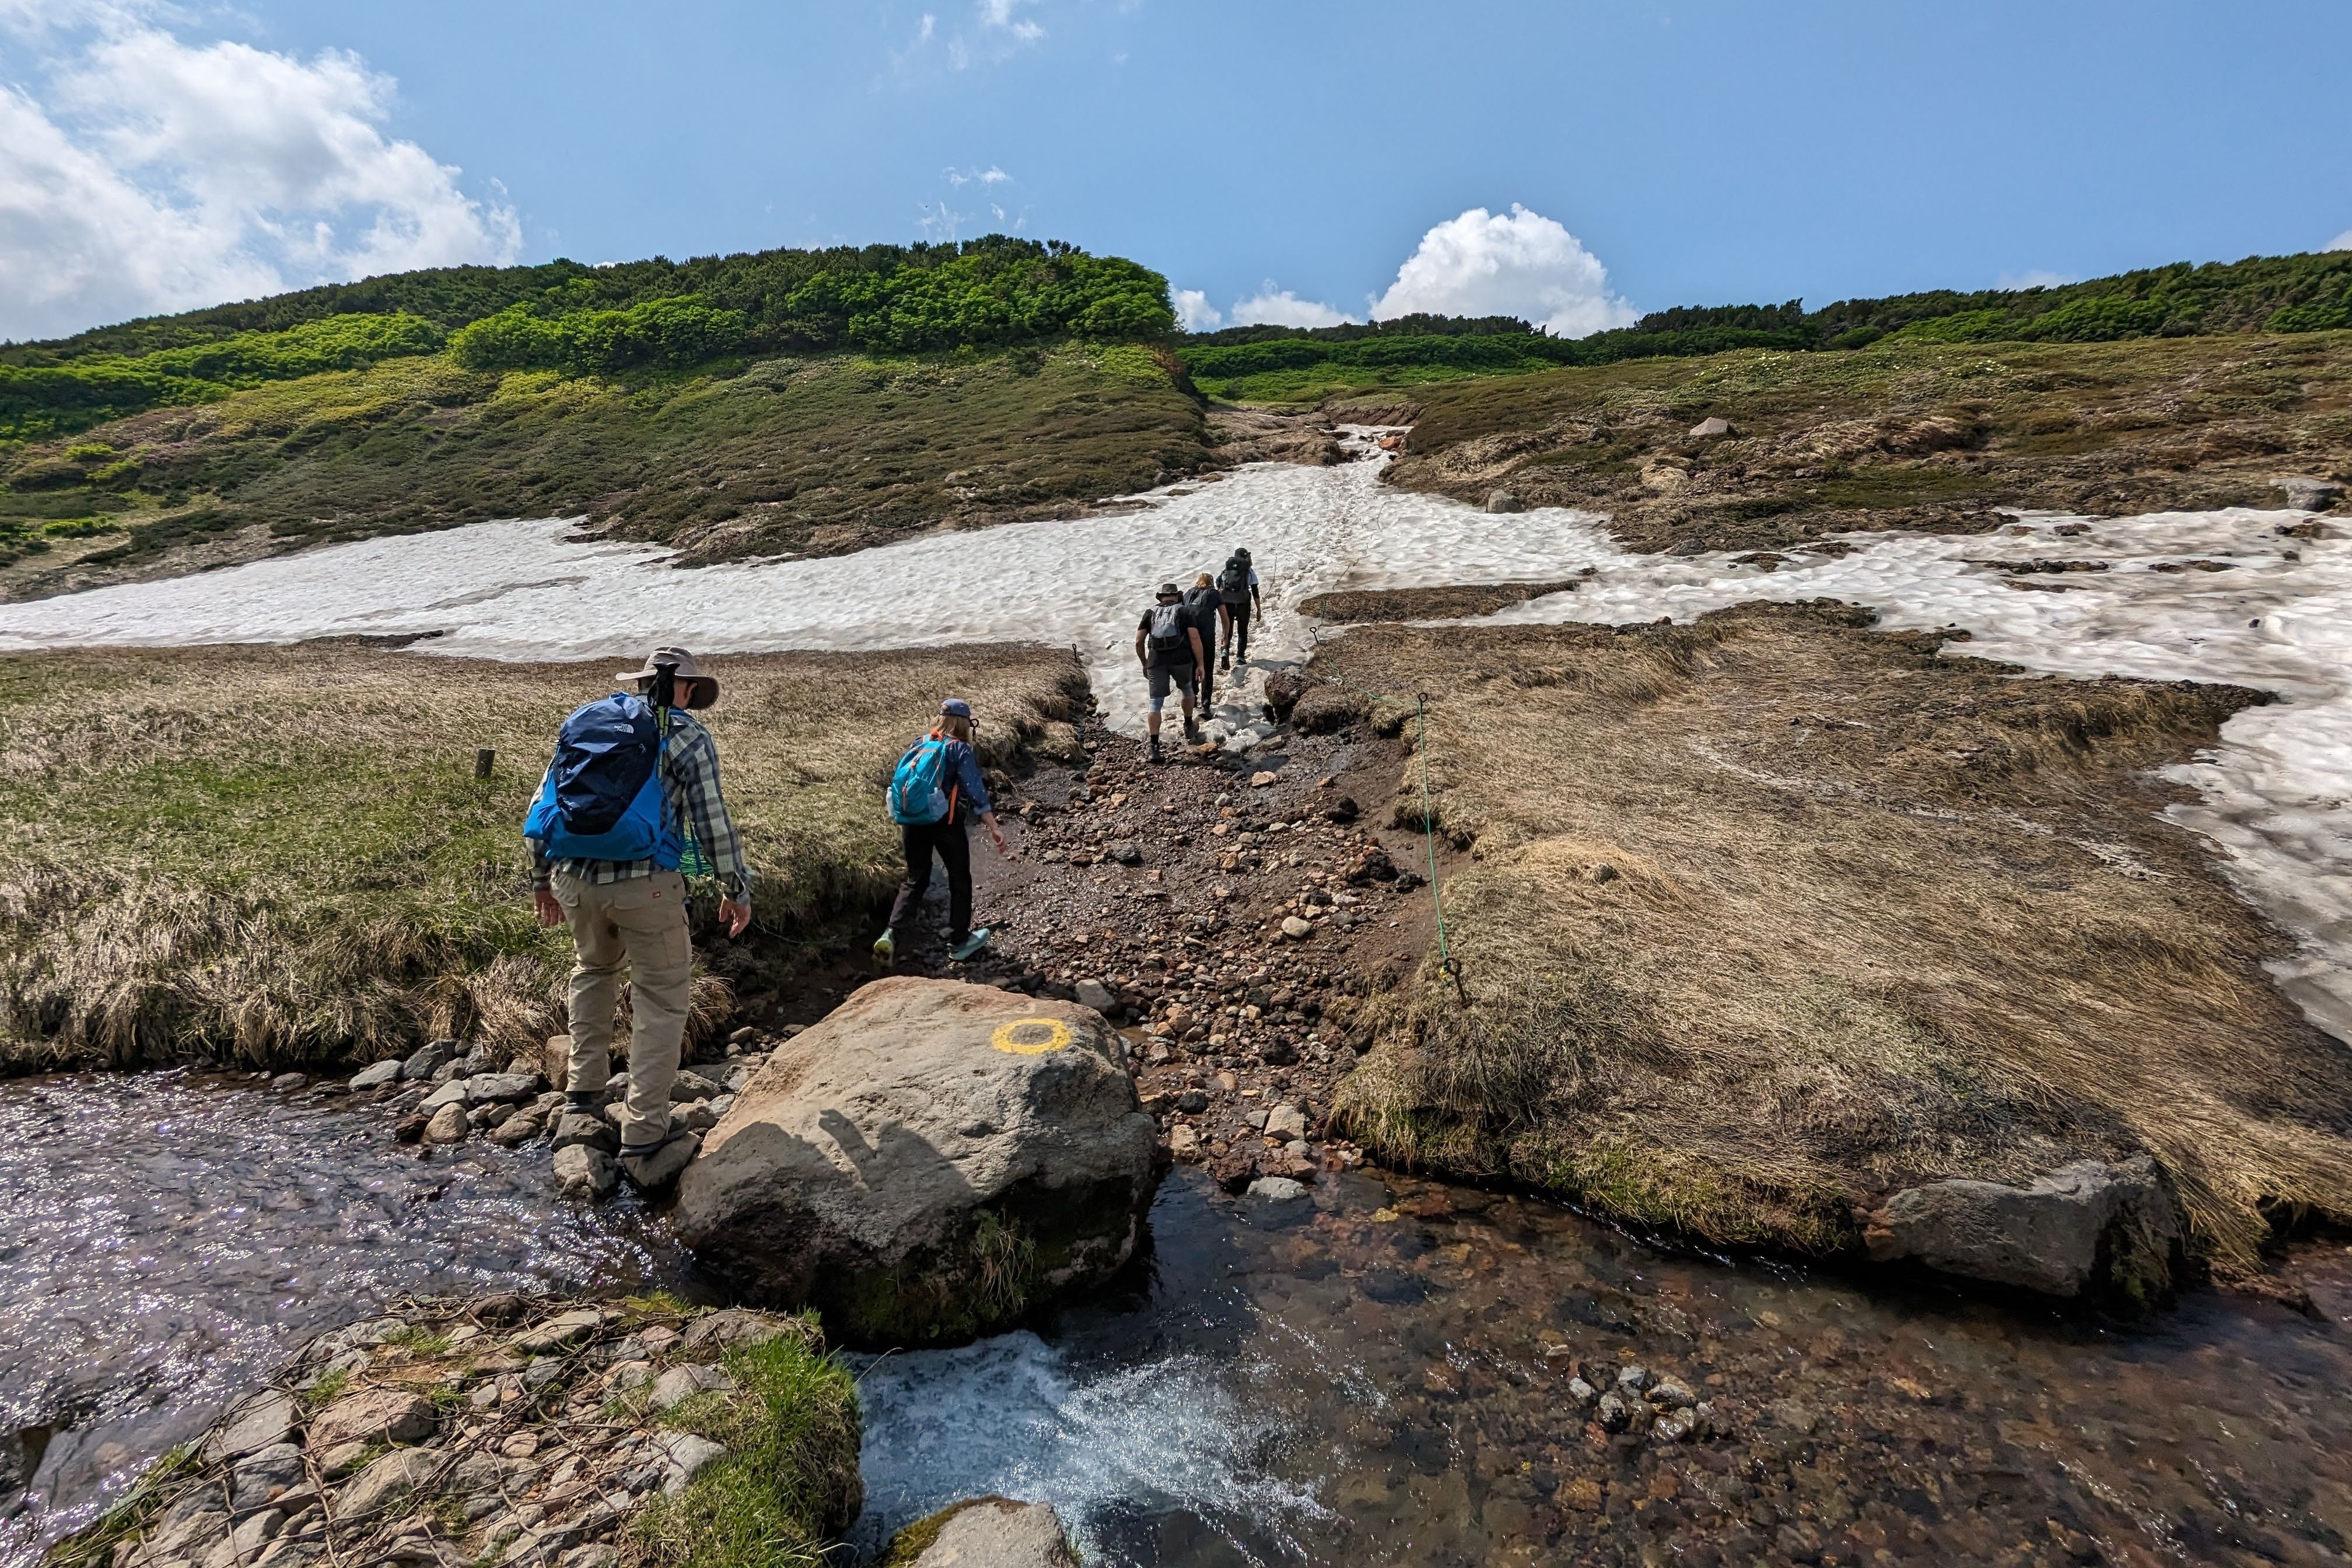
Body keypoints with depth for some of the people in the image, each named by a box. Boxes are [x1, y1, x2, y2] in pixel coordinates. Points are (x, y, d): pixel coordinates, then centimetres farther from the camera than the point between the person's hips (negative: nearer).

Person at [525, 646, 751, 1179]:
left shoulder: (583, 720, 15)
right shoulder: (686, 734, 0)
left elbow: (544, 805, 17)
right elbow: (713, 821, -4)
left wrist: (541, 877, 26)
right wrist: (736, 890, 5)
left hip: (573, 877, 5)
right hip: (645, 882, -5)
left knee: (593, 968, 31)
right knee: (661, 997, 7)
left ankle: (585, 1087, 38)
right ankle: (644, 1133, 7)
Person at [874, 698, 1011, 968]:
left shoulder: (917, 745, 9)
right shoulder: (959, 749, -8)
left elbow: (898, 781, 15)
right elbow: (975, 790, -18)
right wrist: (994, 828, -21)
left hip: (911, 822, 5)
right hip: (946, 823, -5)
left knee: (915, 881, 17)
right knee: (960, 880, 15)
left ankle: (891, 934, 0)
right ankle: (959, 942, 24)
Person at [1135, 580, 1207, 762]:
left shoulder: (1150, 613, 16)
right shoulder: (1184, 612, 11)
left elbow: (1139, 641, 10)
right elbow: (1195, 639, -2)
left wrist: (1144, 663, 22)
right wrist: (1200, 665, -2)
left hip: (1156, 660, 1)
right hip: (1181, 658, 0)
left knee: (1156, 703, 2)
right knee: (1187, 689, 28)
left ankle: (1154, 747, -4)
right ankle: (1189, 728, 43)